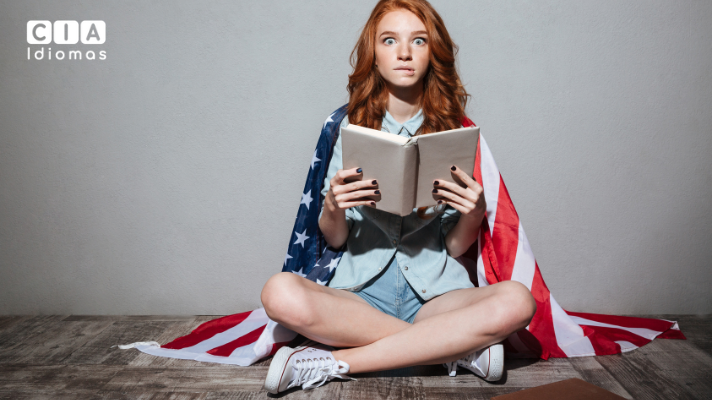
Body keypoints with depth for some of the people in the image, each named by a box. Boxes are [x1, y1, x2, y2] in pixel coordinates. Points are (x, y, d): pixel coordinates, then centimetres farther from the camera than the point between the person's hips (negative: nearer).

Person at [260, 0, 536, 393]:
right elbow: (334, 239, 5)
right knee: (280, 293, -30)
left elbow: (455, 247, 6)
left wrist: (473, 215, -15)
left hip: (434, 290, 0)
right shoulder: (353, 125, 6)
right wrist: (332, 209, -17)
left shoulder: (452, 129, 6)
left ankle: (335, 362, -21)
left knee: (516, 301, -29)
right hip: (361, 288, 0)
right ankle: (459, 348, -18)